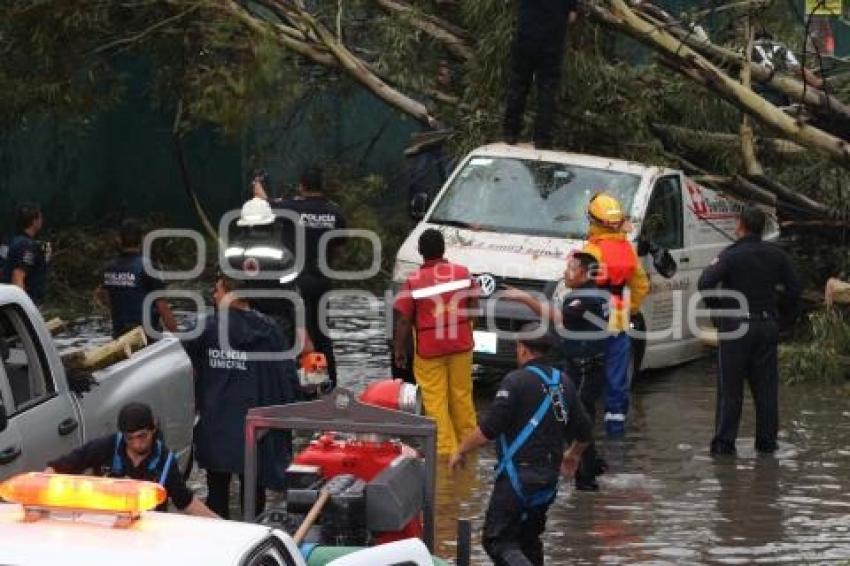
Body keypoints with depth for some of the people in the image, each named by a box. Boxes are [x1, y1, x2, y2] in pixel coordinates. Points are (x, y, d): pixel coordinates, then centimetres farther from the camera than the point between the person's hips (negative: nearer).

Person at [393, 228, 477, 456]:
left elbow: (403, 320, -10)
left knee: (435, 400, 2)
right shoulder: (462, 273, -4)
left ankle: (446, 446, 1)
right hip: (461, 345, 3)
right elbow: (473, 306, 5)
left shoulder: (413, 281, -12)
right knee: (461, 395, 17)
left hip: (429, 350, -3)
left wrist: (399, 349, 1)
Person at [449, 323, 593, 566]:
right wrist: (573, 455, 35)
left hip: (518, 475, -7)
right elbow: (584, 432, 15)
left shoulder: (516, 381, -12)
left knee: (497, 540, -8)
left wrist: (460, 452, -1)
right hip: (549, 478, 7)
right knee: (529, 540, 19)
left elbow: (488, 430, -16)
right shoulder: (563, 382, 10)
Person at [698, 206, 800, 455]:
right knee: (766, 387, 10)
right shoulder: (776, 255, 3)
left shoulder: (730, 255, -12)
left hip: (735, 326, -4)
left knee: (730, 387, 1)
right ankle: (767, 440, 12)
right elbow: (794, 288, 5)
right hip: (767, 326, 4)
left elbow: (705, 284, -23)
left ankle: (724, 441, 0)